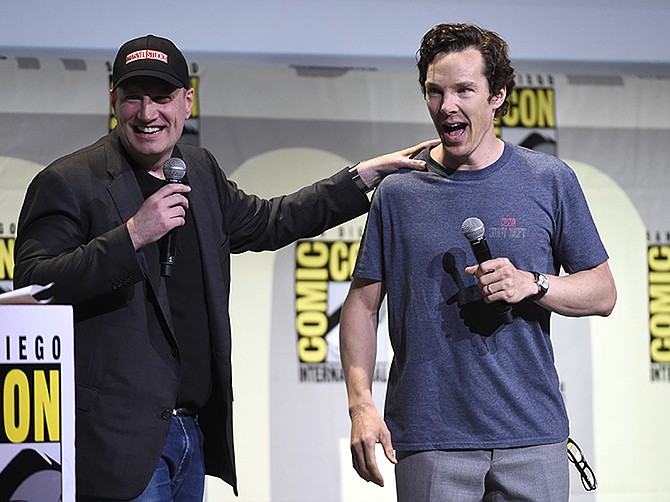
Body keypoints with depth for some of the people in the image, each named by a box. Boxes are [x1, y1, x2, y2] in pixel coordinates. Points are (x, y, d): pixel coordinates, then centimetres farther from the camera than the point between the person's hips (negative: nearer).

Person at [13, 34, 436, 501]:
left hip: (195, 433, 7)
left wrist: (366, 175, 29)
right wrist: (131, 235, -24)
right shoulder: (67, 182, -7)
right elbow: (31, 287, -18)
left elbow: (266, 222, 31)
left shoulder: (200, 170, 15)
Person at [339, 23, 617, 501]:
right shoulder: (399, 192, 6)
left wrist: (532, 284, -11)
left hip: (532, 438, 0)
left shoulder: (550, 181, 5)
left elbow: (602, 293, 7)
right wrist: (360, 403, -5)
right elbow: (364, 303, 7)